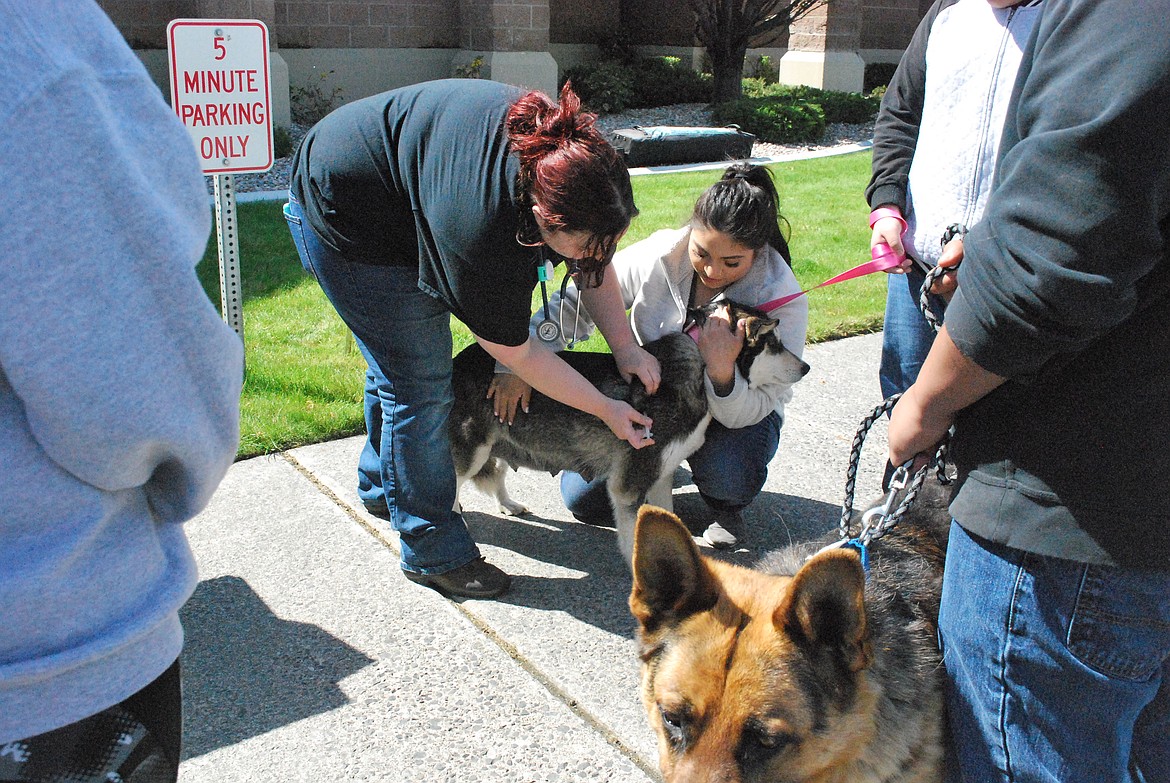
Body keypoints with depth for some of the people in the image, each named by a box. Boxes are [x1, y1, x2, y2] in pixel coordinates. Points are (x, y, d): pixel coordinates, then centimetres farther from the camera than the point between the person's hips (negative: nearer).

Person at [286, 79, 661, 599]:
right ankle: (433, 553, 5)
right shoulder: (480, 228, -42)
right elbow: (513, 352, -26)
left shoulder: (572, 151, -23)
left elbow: (596, 261, -4)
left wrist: (625, 345, -10)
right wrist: (606, 410, -19)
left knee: (398, 357, 21)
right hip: (342, 220, -8)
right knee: (419, 383, -9)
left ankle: (381, 486, 43)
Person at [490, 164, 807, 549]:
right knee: (584, 498, -7)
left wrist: (722, 373, -49)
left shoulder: (782, 298, -26)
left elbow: (752, 410, -27)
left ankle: (727, 510, 2)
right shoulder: (660, 254, -22)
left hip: (738, 410, -2)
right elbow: (575, 302, -14)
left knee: (727, 472, -37)